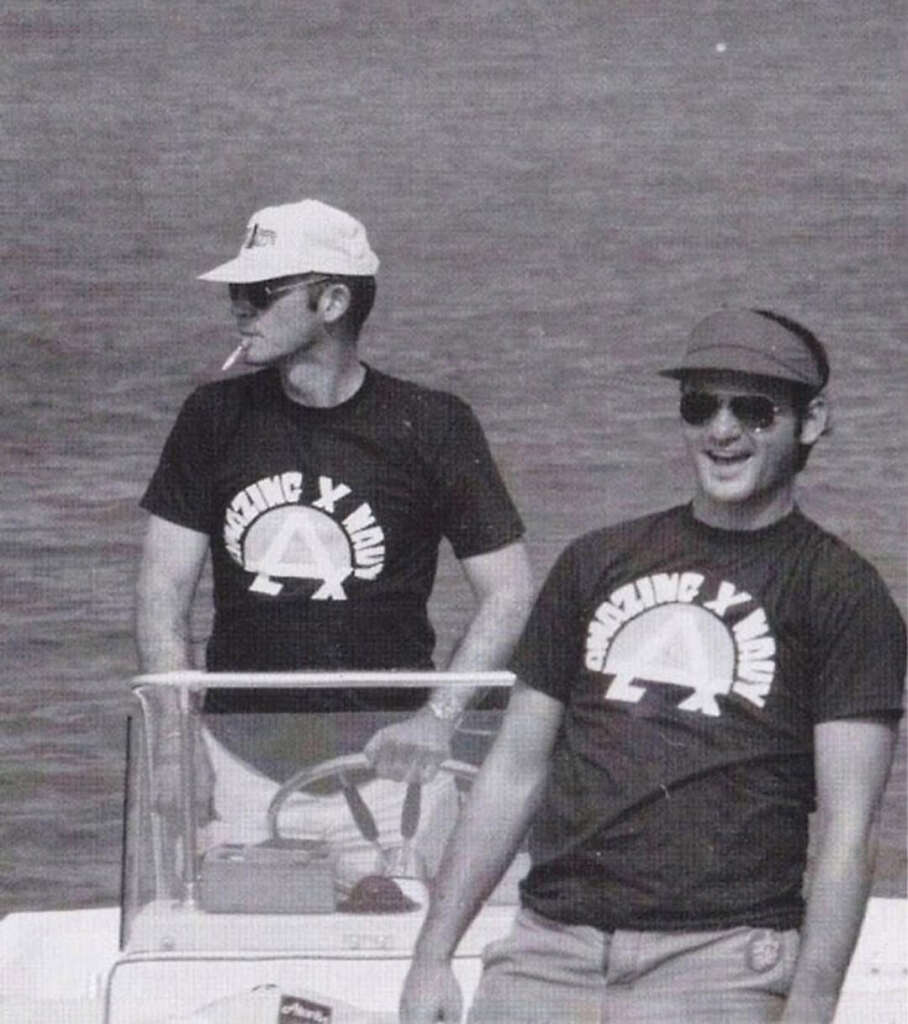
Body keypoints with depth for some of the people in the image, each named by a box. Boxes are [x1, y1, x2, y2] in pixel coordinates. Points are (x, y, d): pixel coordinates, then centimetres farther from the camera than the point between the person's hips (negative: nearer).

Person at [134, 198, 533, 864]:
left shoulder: (431, 427, 0)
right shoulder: (217, 416, 9)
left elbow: (509, 594, 2)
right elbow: (163, 591, 8)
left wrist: (437, 719, -9)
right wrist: (177, 740, -3)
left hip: (380, 752, -2)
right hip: (238, 746, 2)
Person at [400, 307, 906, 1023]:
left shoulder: (843, 594, 4)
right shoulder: (597, 563, 18)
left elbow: (845, 829, -4)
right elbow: (514, 773, 18)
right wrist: (433, 955, 11)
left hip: (722, 961, -4)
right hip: (548, 953, 4)